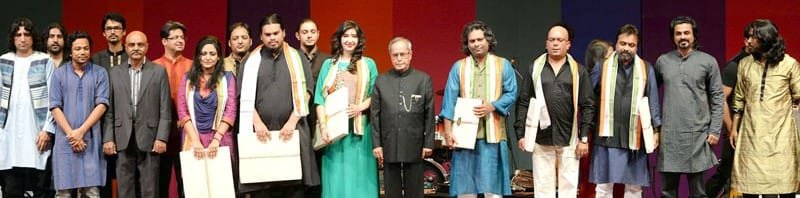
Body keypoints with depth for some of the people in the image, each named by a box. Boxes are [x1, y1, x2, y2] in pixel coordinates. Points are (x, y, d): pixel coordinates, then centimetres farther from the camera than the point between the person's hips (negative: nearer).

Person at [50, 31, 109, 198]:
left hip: (91, 139, 0)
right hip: (65, 139, 1)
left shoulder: (100, 73, 5)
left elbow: (102, 105, -3)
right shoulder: (59, 74, 6)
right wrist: (71, 134, -8)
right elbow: (55, 107, 1)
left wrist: (81, 131, -10)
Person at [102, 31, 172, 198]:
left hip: (149, 139, -2)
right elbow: (109, 110, 7)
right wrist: (108, 138, -1)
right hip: (123, 140, 2)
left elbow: (165, 110, 0)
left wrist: (162, 138, -7)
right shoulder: (114, 73, 9)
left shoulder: (159, 71, 4)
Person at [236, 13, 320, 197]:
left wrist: (293, 121, -9)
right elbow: (245, 97, 4)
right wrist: (257, 123, -9)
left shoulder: (297, 58, 10)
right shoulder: (251, 61, 11)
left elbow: (305, 92, 2)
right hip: (261, 131, 0)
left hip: (292, 130, 0)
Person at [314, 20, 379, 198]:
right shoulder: (328, 64, 10)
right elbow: (320, 98, 4)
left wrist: (360, 107, -13)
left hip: (359, 128, 0)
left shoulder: (368, 64, 9)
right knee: (336, 177, 0)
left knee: (359, 175, -1)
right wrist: (323, 126, -8)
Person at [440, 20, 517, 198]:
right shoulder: (458, 67, 9)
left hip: (492, 133, -1)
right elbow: (450, 99, 4)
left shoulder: (503, 65, 8)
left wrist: (491, 106, -14)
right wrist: (448, 130, -4)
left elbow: (511, 93, 3)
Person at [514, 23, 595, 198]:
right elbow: (523, 103, 7)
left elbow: (588, 106, 3)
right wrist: (521, 134, 0)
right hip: (541, 138, 1)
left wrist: (584, 138, -3)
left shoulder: (578, 71, 5)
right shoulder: (535, 69, 7)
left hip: (569, 138, 0)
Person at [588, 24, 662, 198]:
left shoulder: (646, 70, 4)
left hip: (634, 138, 1)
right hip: (607, 137, -1)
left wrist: (655, 130, 5)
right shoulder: (602, 67, 2)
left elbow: (653, 101, 8)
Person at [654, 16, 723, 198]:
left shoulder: (708, 62, 2)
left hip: (697, 134, -2)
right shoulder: (662, 61, 7)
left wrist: (715, 130, -4)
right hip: (669, 134, 2)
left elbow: (717, 98, 2)